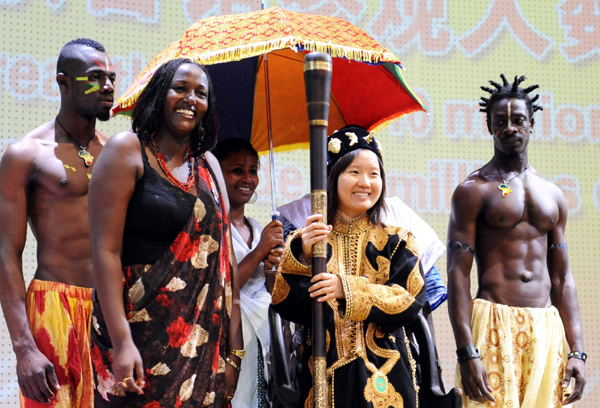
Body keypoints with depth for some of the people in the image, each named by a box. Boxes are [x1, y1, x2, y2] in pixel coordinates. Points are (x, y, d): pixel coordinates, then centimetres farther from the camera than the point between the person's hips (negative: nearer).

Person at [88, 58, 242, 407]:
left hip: (202, 335, 5)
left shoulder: (208, 165, 12)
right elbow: (106, 250, -11)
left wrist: (233, 349, 5)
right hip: (141, 330, -5)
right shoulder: (127, 150, -4)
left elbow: (222, 255, 10)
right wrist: (121, 341, -19)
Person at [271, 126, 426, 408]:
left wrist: (349, 289, -19)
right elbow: (284, 307, -4)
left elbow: (411, 299, -8)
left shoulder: (397, 241, 5)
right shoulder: (304, 241, 4)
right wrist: (301, 257, -19)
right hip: (323, 373, 0)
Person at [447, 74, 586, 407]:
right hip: (494, 324, -4)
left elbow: (562, 277, 15)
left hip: (547, 328, 5)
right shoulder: (473, 190, -1)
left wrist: (577, 351, 7)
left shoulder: (553, 196, 15)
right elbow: (458, 273, -7)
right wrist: (467, 353, -16)